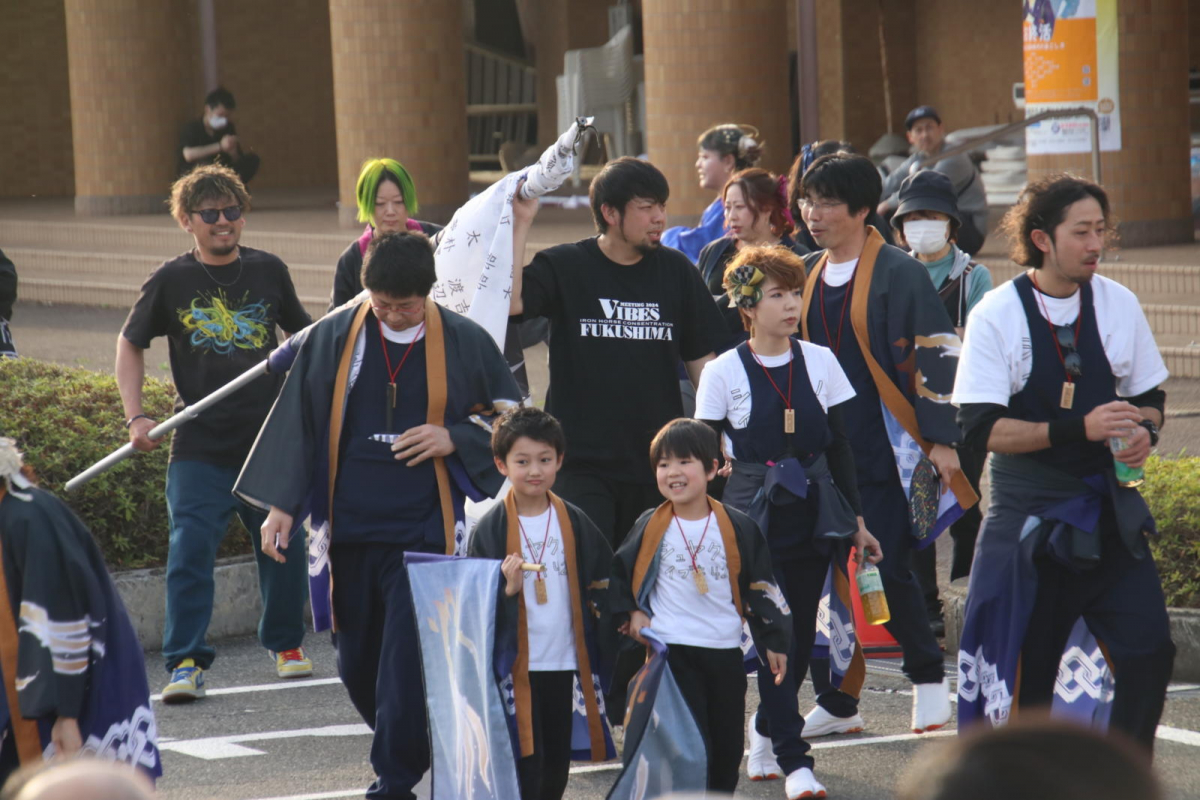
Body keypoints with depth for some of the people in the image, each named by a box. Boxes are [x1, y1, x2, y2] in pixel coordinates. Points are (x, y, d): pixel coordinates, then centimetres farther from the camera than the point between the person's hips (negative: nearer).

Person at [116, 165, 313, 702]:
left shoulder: (268, 272, 5)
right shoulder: (171, 281, 0)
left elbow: (303, 335, 20)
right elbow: (130, 345, 10)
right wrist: (135, 417, -1)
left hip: (270, 438, 2)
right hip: (200, 446, -2)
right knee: (189, 550, -11)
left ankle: (286, 643, 29)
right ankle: (186, 662, -7)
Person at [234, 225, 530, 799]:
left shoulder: (464, 343, -1)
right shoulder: (331, 339, 1)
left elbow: (509, 421, 8)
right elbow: (296, 422, 7)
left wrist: (453, 439, -10)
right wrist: (281, 505, 2)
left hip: (423, 531, -3)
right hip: (349, 530, 3)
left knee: (407, 662, -10)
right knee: (358, 665, 12)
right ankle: (408, 751, 36)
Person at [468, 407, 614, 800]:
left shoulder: (574, 523, 5)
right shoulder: (491, 528, -6)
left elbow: (602, 583, 13)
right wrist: (506, 590, -24)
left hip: (563, 662, 4)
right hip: (515, 666, -4)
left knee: (557, 761, 13)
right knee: (524, 766, -9)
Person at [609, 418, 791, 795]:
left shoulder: (737, 528, 2)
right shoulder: (650, 527, 0)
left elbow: (762, 589, 7)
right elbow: (618, 574, 11)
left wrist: (774, 641, 7)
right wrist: (631, 613, -2)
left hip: (726, 653, 2)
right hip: (672, 651, -2)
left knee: (727, 750, 9)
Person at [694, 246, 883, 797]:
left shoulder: (819, 362, 6)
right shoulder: (723, 373, -3)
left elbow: (839, 446, 11)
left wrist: (856, 519, 11)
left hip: (813, 516, 4)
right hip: (753, 518, -3)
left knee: (802, 632, 6)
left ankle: (765, 729, 30)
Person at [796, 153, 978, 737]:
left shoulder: (899, 274, -7)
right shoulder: (806, 276, 12)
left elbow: (936, 354, -10)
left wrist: (942, 439, -14)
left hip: (886, 451, -6)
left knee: (890, 572, -6)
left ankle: (927, 678, 18)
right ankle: (836, 704, 10)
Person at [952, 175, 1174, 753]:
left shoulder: (1119, 304, 3)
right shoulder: (996, 315, -8)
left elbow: (1149, 396, 15)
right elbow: (981, 428, -15)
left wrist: (1144, 430, -9)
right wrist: (1078, 429, -24)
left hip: (1108, 508, 3)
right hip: (1028, 516, -3)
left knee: (1148, 654, -8)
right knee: (1024, 673, 4)